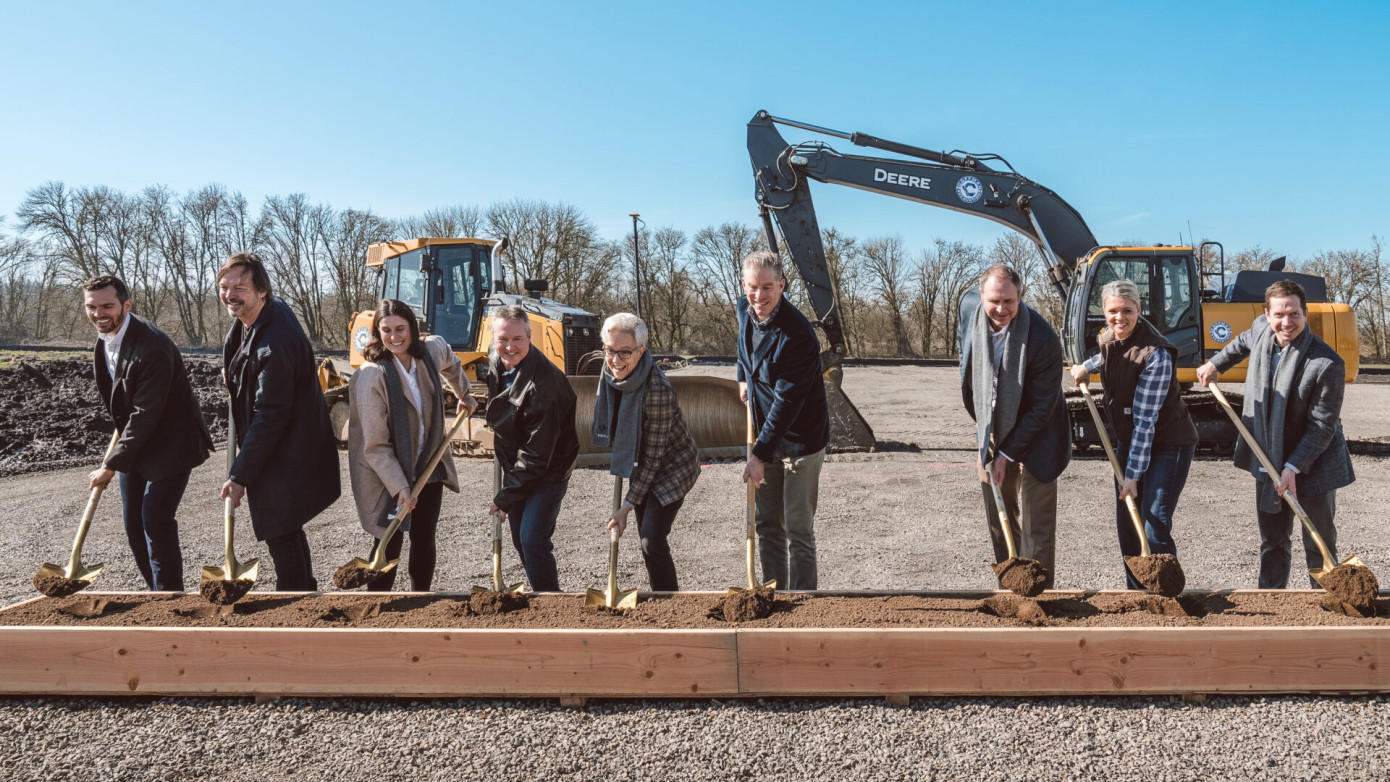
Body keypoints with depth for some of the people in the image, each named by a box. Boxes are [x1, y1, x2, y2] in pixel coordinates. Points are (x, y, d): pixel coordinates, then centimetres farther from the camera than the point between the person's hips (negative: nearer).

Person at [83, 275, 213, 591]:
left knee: (156, 521, -11)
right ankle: (157, 591, 25)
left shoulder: (152, 348, -27)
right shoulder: (104, 336, 1)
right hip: (134, 438, 9)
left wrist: (111, 466, -21)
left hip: (169, 443, -9)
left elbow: (146, 415, -25)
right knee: (134, 523, 11)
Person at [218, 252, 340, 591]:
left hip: (287, 459, -11)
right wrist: (234, 372, 8)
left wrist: (240, 476, -22)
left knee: (282, 537, -3)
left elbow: (269, 417, -26)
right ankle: (307, 588, 38)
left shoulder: (275, 343, -28)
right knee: (288, 531, 23)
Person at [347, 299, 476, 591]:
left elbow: (451, 364, 23)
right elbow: (376, 446, -21)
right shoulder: (371, 376, -23)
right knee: (390, 542, -4)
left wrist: (463, 395, 35)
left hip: (428, 463, 5)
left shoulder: (434, 349, -7)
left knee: (424, 539, 9)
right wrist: (400, 487, -24)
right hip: (385, 472, -5)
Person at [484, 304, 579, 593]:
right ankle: (543, 588, 32)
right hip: (515, 467, 8)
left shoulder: (544, 383, -29)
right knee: (519, 539, 14)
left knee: (532, 540, -15)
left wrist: (504, 497, -19)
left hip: (549, 470, -8)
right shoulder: (497, 368, -3)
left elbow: (537, 453, -26)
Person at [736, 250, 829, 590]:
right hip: (767, 435, 8)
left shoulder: (798, 336, -27)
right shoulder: (745, 309, -3)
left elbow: (787, 402, -26)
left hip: (800, 441, -7)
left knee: (798, 530, -1)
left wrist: (759, 456, -24)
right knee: (767, 524, 14)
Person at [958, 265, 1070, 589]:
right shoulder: (969, 306, -10)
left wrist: (1007, 453, -17)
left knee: (1036, 528, -2)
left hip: (1034, 440, -5)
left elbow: (1041, 408, -20)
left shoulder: (1043, 340, -27)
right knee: (999, 521, 14)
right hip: (990, 434, 6)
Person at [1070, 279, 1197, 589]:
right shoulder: (1111, 339, -1)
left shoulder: (1156, 355, -25)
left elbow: (1145, 420, -25)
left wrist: (1133, 474, -23)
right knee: (1126, 527, 10)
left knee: (1155, 529, -13)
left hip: (1167, 446, -8)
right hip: (1128, 443, 8)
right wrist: (1087, 366, 17)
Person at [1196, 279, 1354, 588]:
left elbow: (1323, 425, -21)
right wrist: (1216, 364, 20)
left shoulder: (1327, 363, -23)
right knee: (1272, 540, 16)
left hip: (1312, 466, -5)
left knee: (1319, 545, 7)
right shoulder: (1261, 329, -5)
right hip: (1268, 460, 6)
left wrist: (1293, 467, -25)